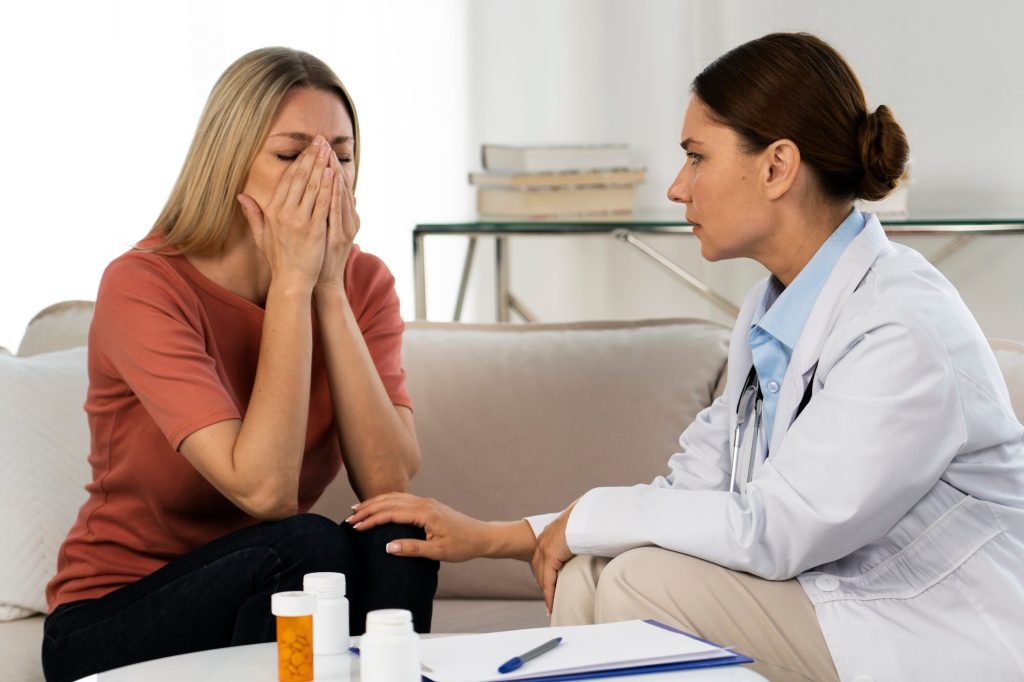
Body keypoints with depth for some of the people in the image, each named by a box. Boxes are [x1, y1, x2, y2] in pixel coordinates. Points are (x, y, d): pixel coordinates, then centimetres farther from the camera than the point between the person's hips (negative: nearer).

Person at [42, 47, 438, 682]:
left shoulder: (363, 283, -3)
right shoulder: (143, 286, -18)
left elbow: (390, 485, -18)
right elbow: (263, 489, -29)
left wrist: (330, 288, -20)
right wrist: (292, 281, -25)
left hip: (271, 594, 4)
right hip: (111, 623, -4)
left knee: (400, 539, -25)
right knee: (312, 545, -30)